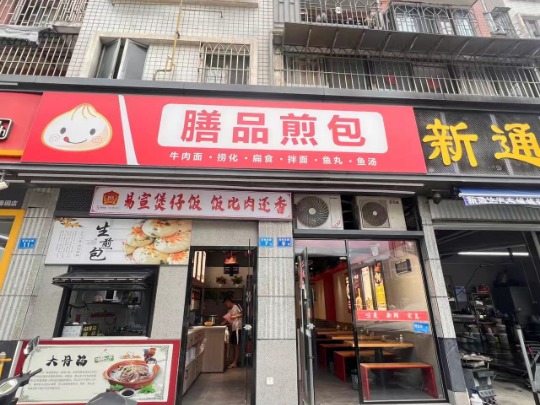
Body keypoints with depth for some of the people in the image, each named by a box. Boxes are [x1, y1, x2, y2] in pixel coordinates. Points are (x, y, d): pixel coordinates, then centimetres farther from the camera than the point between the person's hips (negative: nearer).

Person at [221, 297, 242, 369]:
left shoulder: (237, 307, -7)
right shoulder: (230, 311, 19)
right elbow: (227, 320, 14)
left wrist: (235, 316, -18)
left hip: (238, 329, -9)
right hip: (233, 329, 9)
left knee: (237, 345, -6)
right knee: (233, 345, 10)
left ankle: (235, 363, -4)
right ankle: (233, 362, 16)